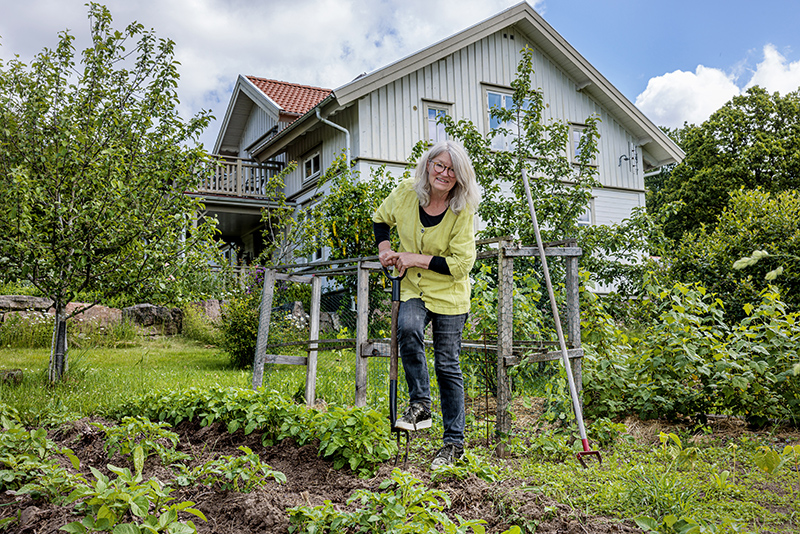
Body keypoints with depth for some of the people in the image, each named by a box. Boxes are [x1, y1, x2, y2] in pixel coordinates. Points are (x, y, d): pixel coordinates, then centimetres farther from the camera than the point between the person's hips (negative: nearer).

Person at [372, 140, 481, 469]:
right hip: (413, 289, 2)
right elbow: (381, 219, 15)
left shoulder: (463, 211, -15)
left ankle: (454, 442, 14)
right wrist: (384, 249, -2)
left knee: (447, 366, 1)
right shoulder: (406, 193, -6)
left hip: (449, 295, -2)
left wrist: (414, 258, -19)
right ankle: (420, 405, -13)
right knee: (408, 330, -31)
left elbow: (461, 263, -17)